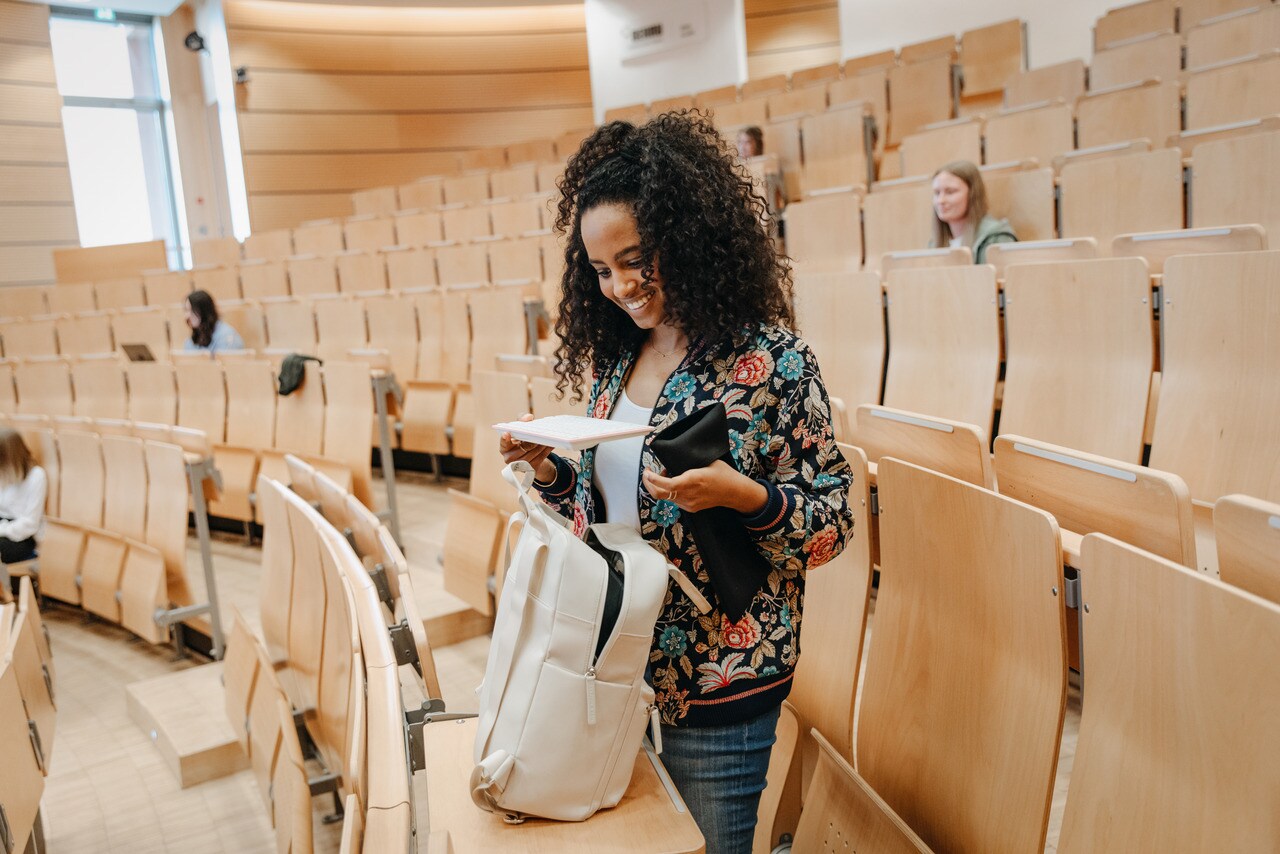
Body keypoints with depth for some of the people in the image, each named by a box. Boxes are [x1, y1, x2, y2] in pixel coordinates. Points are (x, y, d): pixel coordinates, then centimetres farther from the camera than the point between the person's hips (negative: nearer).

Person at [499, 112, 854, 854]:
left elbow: (835, 521, -13)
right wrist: (549, 469, -7)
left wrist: (743, 496, -30)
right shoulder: (618, 355, 3)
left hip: (716, 690, -6)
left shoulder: (772, 359, -16)